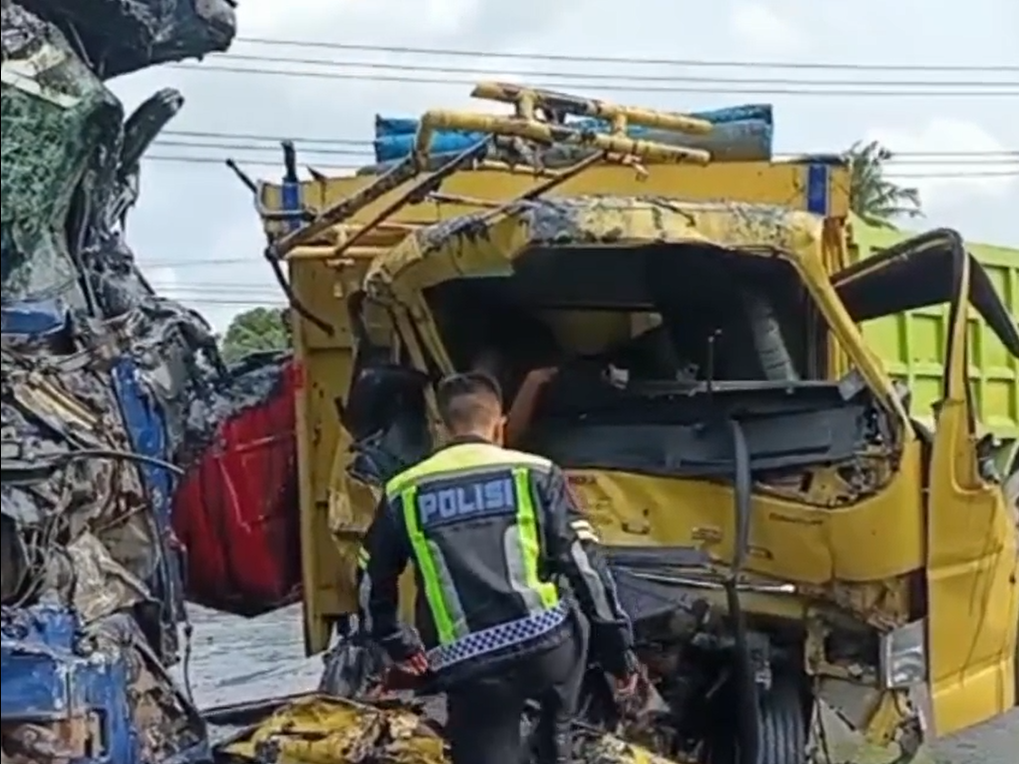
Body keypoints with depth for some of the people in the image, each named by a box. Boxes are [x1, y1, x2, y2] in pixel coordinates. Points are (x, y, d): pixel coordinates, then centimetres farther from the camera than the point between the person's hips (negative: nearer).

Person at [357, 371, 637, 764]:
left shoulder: (402, 494, 12)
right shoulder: (536, 474, 6)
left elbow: (372, 582, 21)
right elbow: (585, 565, 3)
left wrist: (396, 642, 38)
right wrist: (619, 647, 11)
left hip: (468, 672, 0)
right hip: (545, 646, 0)